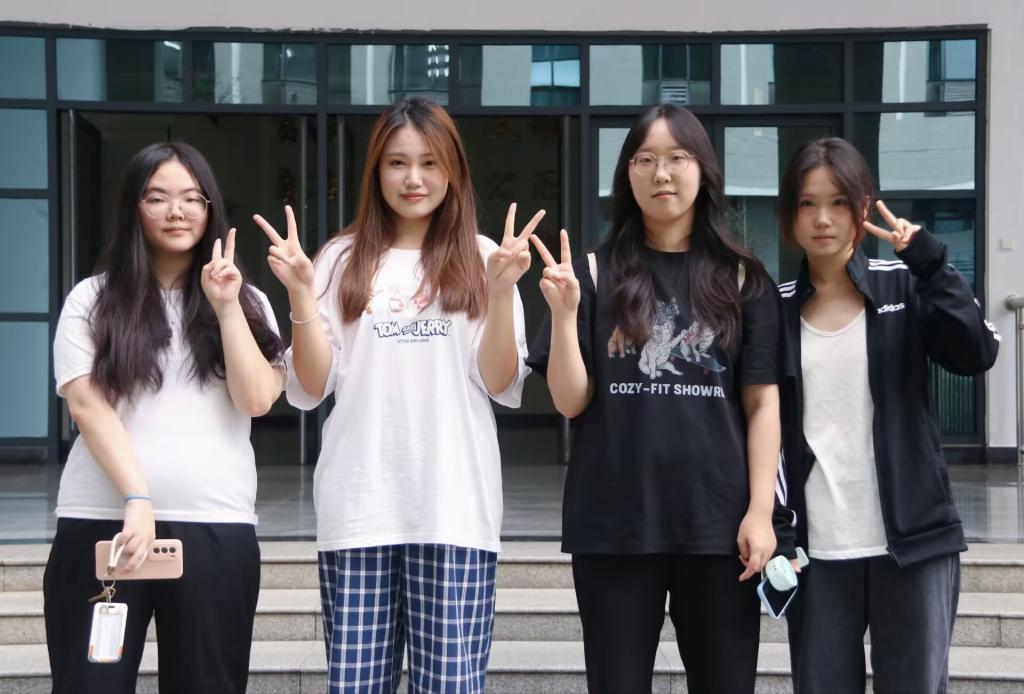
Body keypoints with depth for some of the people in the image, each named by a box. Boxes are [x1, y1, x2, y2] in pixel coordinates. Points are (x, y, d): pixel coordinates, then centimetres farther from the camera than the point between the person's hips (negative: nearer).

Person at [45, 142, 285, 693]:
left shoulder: (247, 303, 13)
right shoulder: (93, 299, 6)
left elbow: (256, 399, 0)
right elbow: (87, 406, -4)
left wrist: (226, 307, -6)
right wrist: (136, 500, -15)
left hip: (217, 529, 2)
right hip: (101, 524, -1)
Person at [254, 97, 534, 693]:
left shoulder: (482, 260, 7)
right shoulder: (342, 259, 9)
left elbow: (500, 385, 0)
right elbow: (312, 389, 5)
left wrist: (502, 291, -12)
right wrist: (300, 293, -7)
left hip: (454, 508, -1)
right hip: (357, 508, 1)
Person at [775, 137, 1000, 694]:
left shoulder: (904, 287, 3)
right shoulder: (776, 309, 6)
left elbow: (976, 352, -13)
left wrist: (928, 260, -19)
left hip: (912, 542, -1)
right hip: (817, 548, 1)